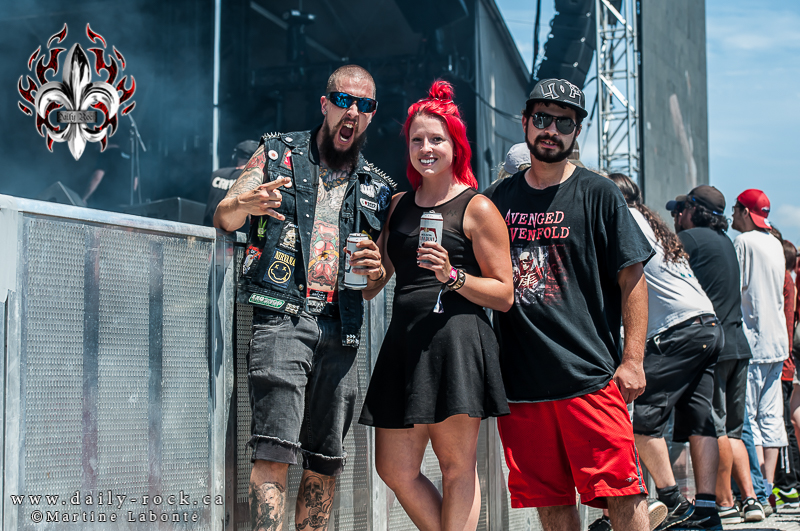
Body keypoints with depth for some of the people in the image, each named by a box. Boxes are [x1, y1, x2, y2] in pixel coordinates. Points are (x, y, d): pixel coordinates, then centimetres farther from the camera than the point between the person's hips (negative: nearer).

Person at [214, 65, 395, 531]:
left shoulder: (378, 189, 19)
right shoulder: (278, 152, 10)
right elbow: (223, 218, 7)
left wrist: (376, 270, 0)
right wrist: (245, 204, -17)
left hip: (341, 330, 4)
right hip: (281, 319, -4)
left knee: (326, 464, 4)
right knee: (276, 450, -16)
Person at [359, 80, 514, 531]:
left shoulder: (477, 208, 1)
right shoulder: (398, 205, 18)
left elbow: (504, 295, -3)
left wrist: (452, 276, -15)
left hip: (456, 339, -6)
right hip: (405, 338, 6)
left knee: (458, 465, -2)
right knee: (396, 471, 4)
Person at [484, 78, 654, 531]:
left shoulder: (599, 195, 2)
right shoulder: (499, 199, 11)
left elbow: (632, 279, -1)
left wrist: (633, 360, -8)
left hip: (591, 374, -3)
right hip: (520, 376, 3)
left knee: (622, 494, -5)